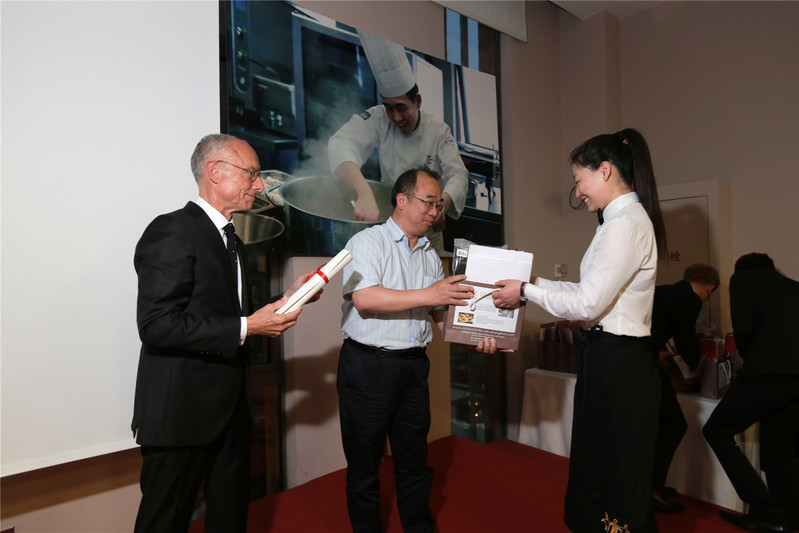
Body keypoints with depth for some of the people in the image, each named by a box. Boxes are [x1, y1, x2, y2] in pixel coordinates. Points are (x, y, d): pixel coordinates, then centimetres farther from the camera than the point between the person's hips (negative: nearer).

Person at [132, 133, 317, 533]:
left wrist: (287, 298, 6)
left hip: (229, 407, 9)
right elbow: (157, 324, -23)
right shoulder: (173, 231, -15)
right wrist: (245, 328, -23)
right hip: (181, 412, -8)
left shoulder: (233, 241, 14)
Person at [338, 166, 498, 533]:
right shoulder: (368, 242, -6)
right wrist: (427, 295, -22)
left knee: (414, 461, 17)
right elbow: (364, 298, -20)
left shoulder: (431, 256, 13)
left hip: (414, 366, 6)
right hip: (368, 365, -5)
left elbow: (441, 312, 15)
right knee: (364, 464, 10)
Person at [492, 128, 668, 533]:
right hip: (615, 358, 10)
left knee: (616, 478, 7)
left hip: (614, 362, -10)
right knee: (598, 466, 21)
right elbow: (592, 290, 14)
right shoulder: (626, 218, 13)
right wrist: (537, 282, 11)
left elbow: (588, 304, -20)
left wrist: (527, 292, -10)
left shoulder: (626, 223, -18)